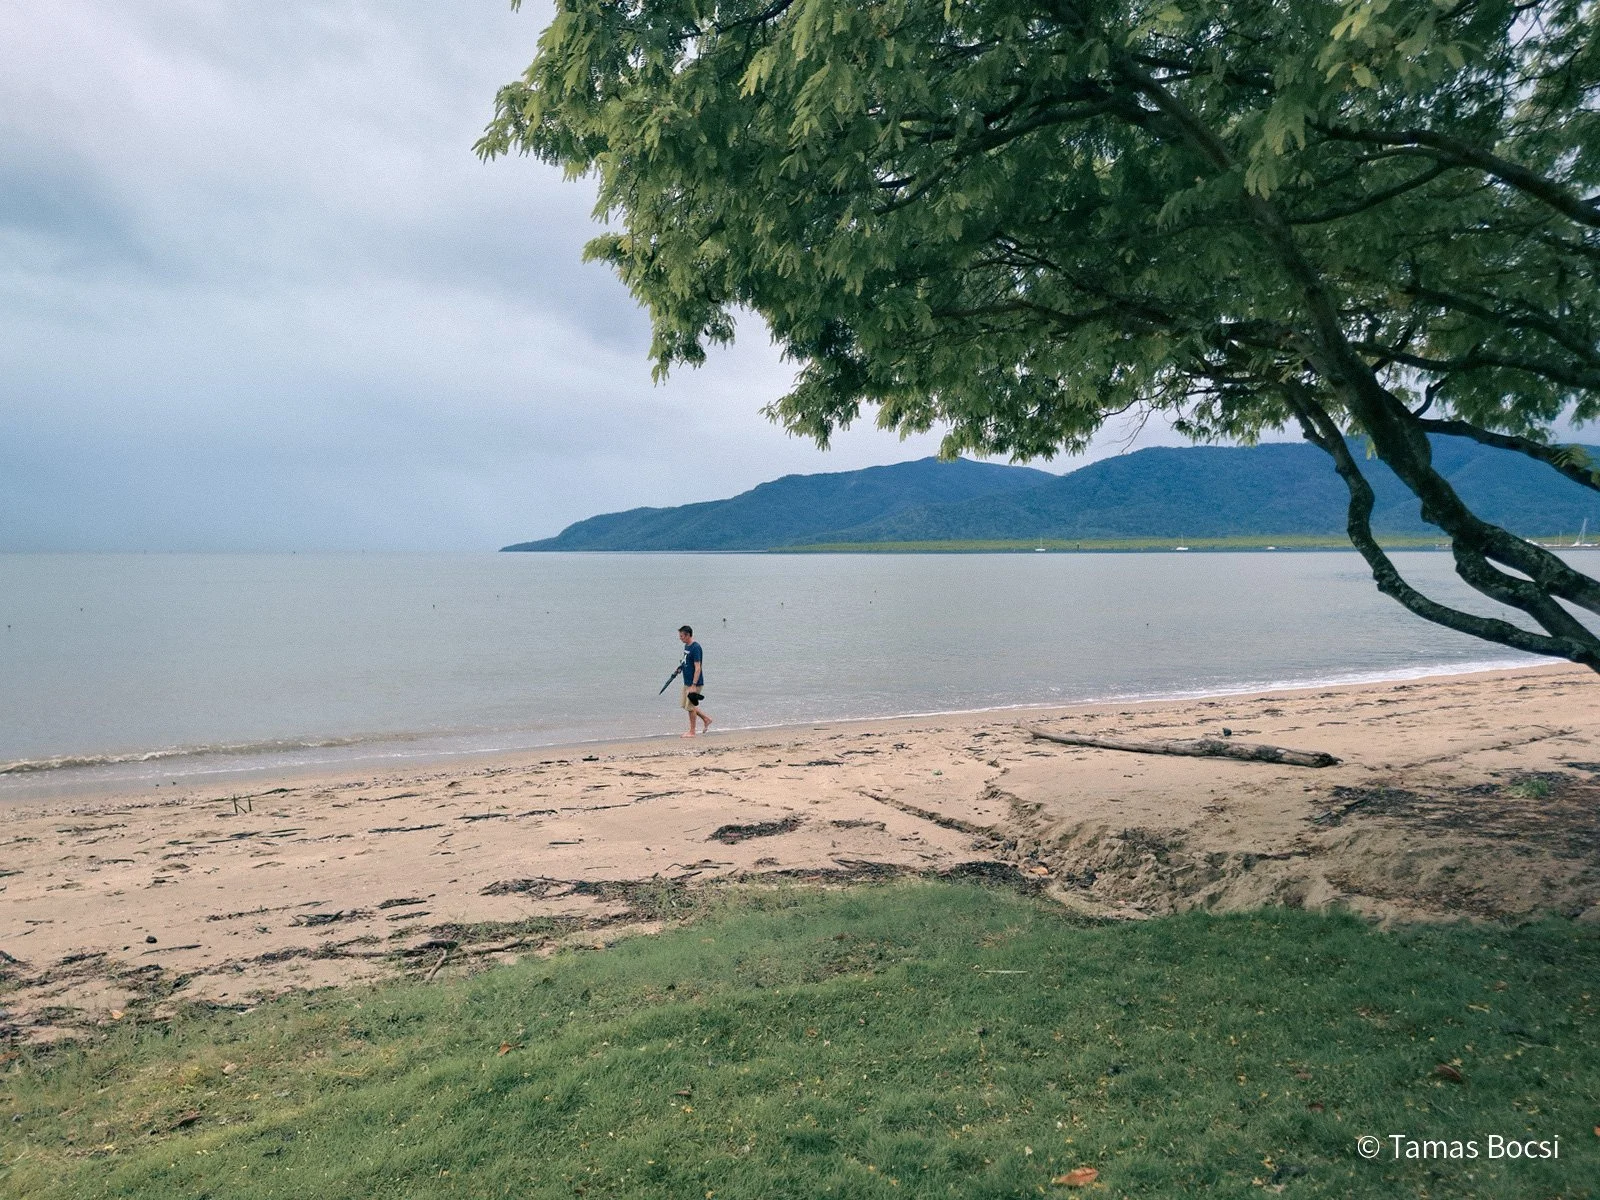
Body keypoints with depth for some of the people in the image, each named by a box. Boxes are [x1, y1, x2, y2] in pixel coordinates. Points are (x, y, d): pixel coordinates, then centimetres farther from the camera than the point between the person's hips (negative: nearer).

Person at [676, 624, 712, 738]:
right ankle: (706, 719, 27)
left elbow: (697, 668, -23)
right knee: (686, 705, 15)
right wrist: (681, 667, 6)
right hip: (687, 682, 10)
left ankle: (692, 732, 11)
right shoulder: (686, 646, 10)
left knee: (690, 707, -1)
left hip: (695, 683, -10)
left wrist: (694, 685, -26)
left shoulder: (695, 648, -19)